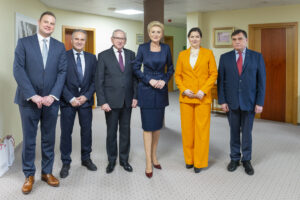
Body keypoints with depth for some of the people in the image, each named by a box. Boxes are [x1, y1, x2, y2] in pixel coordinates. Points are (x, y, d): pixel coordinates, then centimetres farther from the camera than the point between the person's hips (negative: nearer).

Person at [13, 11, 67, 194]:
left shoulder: (60, 46, 9)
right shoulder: (24, 43, 1)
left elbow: (62, 72, 2)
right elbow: (18, 70, -6)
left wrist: (52, 95, -11)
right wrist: (33, 95, -15)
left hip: (51, 100, 2)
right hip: (29, 100, -2)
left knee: (49, 139, 10)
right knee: (29, 139, 6)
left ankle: (47, 172, 24)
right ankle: (29, 175, 20)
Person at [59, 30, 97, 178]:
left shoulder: (91, 58, 8)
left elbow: (94, 80, 5)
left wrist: (86, 96, -8)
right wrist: (71, 99, -13)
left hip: (85, 100, 3)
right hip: (68, 101, -3)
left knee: (86, 131, 11)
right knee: (66, 132, 4)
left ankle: (86, 159, 28)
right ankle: (66, 163, 17)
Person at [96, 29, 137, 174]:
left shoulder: (131, 54, 7)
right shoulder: (104, 55, -2)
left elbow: (134, 76, 9)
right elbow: (99, 81, -4)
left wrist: (135, 96, 1)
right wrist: (102, 101, -11)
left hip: (127, 101, 3)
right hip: (111, 101, -3)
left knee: (125, 131, 11)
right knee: (111, 132, 8)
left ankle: (124, 159, 26)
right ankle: (111, 161, 23)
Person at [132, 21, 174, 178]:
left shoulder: (166, 48, 5)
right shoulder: (143, 48, -3)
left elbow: (170, 68, 11)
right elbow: (136, 68, -2)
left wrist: (164, 80, -6)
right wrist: (149, 80, -13)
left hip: (161, 90, 3)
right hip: (146, 89, -3)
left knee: (157, 125, 10)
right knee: (148, 126, -2)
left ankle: (154, 156, 26)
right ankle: (148, 162, 5)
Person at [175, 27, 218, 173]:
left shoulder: (208, 53, 4)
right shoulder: (182, 54, 9)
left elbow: (214, 74, 0)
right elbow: (177, 75, 8)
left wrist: (203, 91, -11)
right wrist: (183, 90, -7)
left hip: (203, 97, -2)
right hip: (186, 97, 2)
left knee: (202, 129, -1)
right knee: (187, 128, 6)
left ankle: (199, 162, 12)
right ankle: (189, 159, 22)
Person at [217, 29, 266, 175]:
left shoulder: (257, 57, 0)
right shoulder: (225, 57, 3)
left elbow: (261, 81, -1)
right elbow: (220, 80, 2)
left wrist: (260, 103, -6)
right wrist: (222, 101, -5)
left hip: (249, 102, -1)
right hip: (231, 102, 1)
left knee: (247, 132, 8)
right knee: (234, 132, 10)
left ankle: (246, 160, 24)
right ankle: (234, 158, 26)